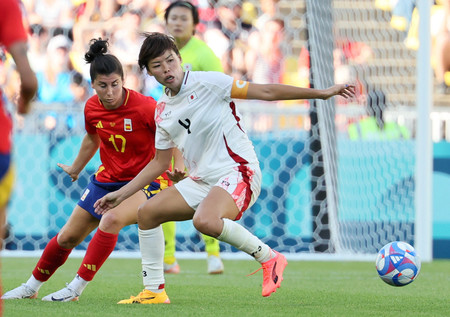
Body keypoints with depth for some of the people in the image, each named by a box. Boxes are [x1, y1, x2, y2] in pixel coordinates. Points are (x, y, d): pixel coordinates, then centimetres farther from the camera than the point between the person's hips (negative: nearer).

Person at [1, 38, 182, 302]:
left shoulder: (144, 107, -24)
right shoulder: (92, 108, -6)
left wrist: (180, 167, -31)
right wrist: (76, 168, 31)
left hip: (147, 181, -6)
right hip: (108, 179, 6)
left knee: (111, 220, -32)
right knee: (68, 236, 8)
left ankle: (75, 289, -23)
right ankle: (31, 287, 29)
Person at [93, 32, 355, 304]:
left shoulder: (206, 83, -9)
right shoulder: (163, 111, 11)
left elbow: (266, 92, -9)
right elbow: (160, 162, 22)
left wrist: (323, 93, -12)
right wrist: (121, 194, 20)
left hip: (237, 173, -8)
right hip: (201, 180, 8)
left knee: (204, 221, -34)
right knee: (147, 213, 2)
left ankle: (268, 257, -16)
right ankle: (154, 291, 10)